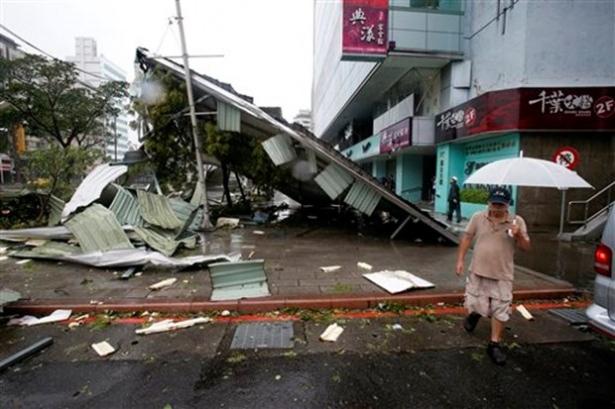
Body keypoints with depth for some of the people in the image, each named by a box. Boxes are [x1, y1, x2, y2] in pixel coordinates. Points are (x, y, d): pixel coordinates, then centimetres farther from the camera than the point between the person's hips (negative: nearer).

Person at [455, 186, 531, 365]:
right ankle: (474, 314, 44)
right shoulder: (478, 218, -2)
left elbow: (526, 247, -3)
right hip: (478, 271, 1)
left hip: (502, 275, 0)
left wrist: (519, 235, -25)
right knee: (474, 303, 7)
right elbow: (467, 238, 4)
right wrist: (460, 260, 0)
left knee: (500, 311, 5)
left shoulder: (517, 222, -4)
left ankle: (495, 344, 21)